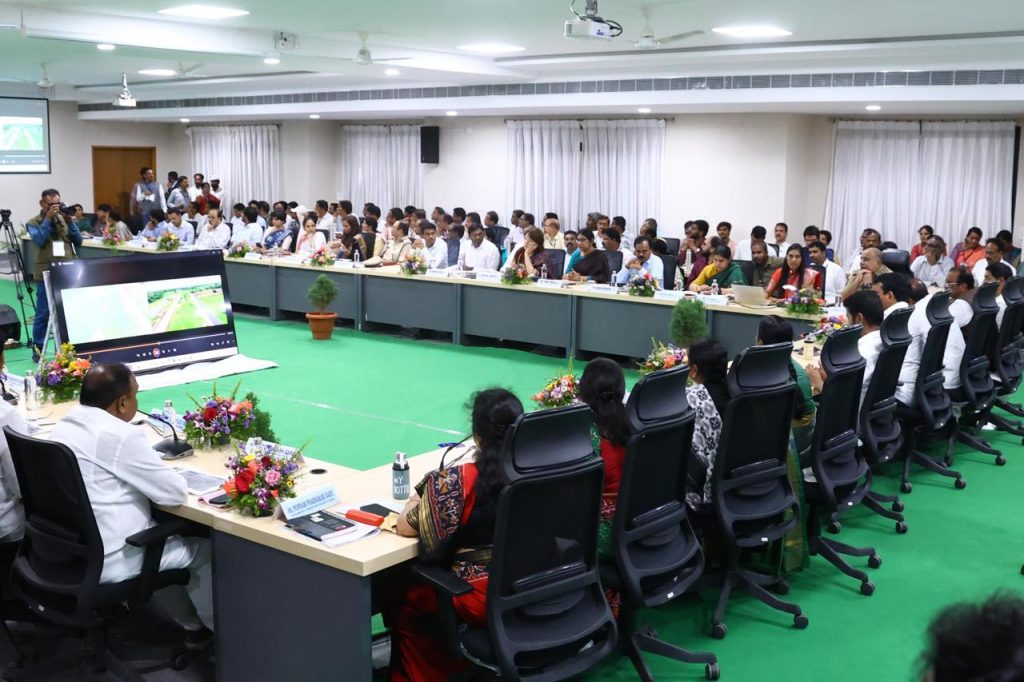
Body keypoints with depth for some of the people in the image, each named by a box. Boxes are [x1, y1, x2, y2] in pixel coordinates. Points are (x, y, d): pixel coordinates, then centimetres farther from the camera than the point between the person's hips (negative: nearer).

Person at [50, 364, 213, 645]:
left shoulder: (63, 426, 3)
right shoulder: (120, 436, -24)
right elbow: (176, 493, -18)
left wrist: (147, 469, 7)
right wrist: (156, 472, 3)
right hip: (106, 562, -9)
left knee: (163, 536, 29)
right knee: (204, 549, 12)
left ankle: (192, 624, 36)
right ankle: (216, 626, 32)